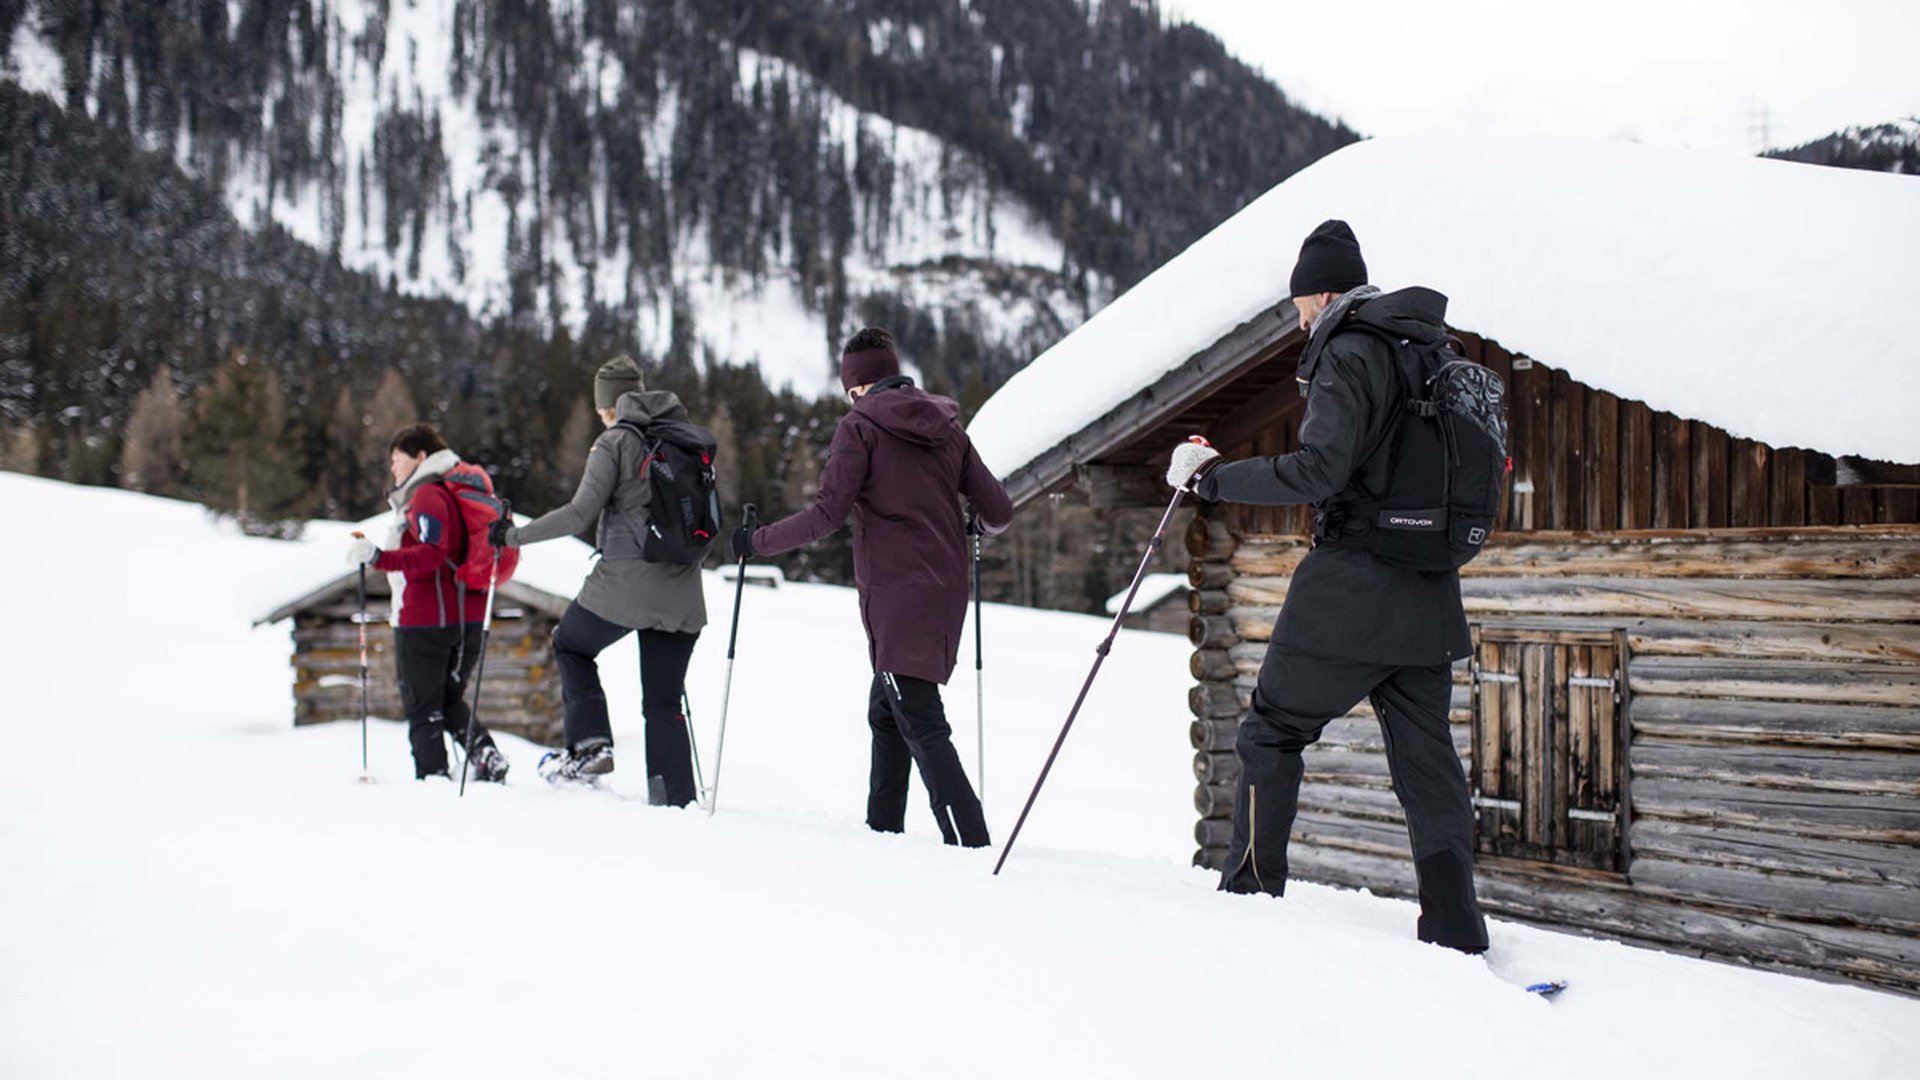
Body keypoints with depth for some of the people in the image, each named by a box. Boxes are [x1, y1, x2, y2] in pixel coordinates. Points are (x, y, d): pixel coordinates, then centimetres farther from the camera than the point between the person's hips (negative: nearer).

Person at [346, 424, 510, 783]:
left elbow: (431, 554, -25)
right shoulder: (449, 492, 17)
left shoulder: (426, 495, -12)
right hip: (465, 617, 9)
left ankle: (432, 777, -1)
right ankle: (485, 753, 3)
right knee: (450, 700, 20)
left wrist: (379, 558, -32)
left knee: (422, 708, 0)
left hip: (424, 621, -9)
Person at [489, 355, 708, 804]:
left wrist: (514, 536, -3)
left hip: (625, 580, -5)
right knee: (664, 703, 10)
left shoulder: (615, 442, -5)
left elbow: (580, 513, -12)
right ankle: (677, 800, 5)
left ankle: (590, 743, 5)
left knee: (571, 645, 21)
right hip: (681, 590, 5)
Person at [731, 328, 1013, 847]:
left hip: (896, 596, -7)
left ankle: (970, 844, -17)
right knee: (886, 712, 21)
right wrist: (980, 529, 32)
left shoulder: (860, 427, -5)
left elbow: (826, 515, -13)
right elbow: (998, 509, 9)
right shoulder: (947, 427, 11)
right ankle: (882, 828, 28)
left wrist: (757, 541, 0)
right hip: (945, 592, 7)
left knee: (922, 726, -9)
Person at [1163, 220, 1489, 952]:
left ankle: (1250, 892, 11)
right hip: (1428, 598, 7)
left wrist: (1211, 477, -16)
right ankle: (1456, 933, 4)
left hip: (1348, 594, -7)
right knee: (1427, 757, 7)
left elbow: (1316, 471, -22)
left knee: (1272, 732, 8)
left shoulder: (1349, 356, -10)